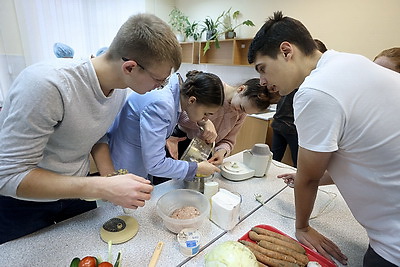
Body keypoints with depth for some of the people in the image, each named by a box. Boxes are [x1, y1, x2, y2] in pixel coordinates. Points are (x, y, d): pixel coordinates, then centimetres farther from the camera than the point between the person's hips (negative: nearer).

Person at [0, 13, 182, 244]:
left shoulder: (120, 88, -13)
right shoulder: (47, 84, -35)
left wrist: (111, 179, -13)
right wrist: (104, 188, -37)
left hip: (73, 190, 5)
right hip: (21, 200, -4)